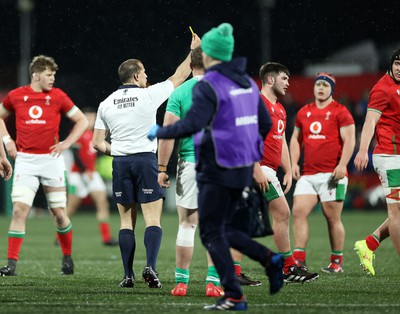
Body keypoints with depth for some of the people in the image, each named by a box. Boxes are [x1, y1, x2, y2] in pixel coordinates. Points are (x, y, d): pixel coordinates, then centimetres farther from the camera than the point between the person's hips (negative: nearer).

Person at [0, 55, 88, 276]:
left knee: (58, 212, 5)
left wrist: (66, 143, -1)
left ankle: (67, 258, 25)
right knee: (19, 210, -11)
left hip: (51, 159, 0)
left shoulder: (57, 96, 1)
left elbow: (82, 120, 9)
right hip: (25, 160, 0)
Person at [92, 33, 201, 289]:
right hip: (146, 160, -3)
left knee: (127, 220, 8)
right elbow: (179, 77, 9)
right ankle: (151, 266, -19)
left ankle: (128, 275, 4)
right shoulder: (149, 95, -3)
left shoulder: (106, 104, 7)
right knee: (153, 219, -3)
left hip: (120, 163, 3)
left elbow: (98, 143, 7)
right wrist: (194, 51, 21)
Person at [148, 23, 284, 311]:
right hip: (244, 168, 8)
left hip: (219, 170, -8)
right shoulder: (247, 82, 11)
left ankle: (234, 296, -5)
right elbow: (265, 124, 15)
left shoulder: (208, 86, -14)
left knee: (212, 234, 1)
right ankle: (269, 259, 0)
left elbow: (192, 124, -25)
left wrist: (159, 132, -10)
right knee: (222, 229, 19)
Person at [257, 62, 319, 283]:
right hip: (261, 169, -9)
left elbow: (281, 142, 24)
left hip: (268, 171, 9)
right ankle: (289, 269, -3)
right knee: (282, 214, -8)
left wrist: (288, 172, 18)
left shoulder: (279, 109, 20)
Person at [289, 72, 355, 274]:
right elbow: (296, 139, 22)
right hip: (308, 174, 5)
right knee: (298, 212, -8)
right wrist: (294, 163, 8)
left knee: (333, 218, -1)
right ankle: (299, 260, -7)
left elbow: (349, 140, -6)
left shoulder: (340, 112, 0)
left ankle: (337, 262, 10)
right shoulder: (303, 113, 16)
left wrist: (342, 165, -17)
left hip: (331, 174, -5)